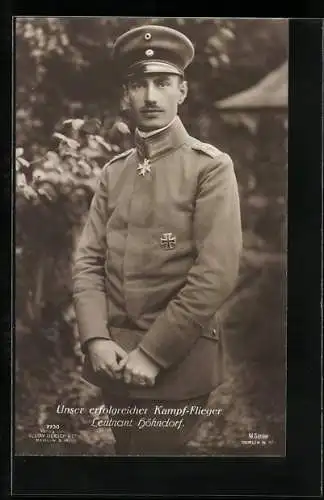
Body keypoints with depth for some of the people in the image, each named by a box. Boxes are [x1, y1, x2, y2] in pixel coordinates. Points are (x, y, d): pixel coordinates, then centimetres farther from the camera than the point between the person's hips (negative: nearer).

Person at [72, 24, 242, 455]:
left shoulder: (211, 167, -8)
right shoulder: (113, 171, 7)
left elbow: (217, 274, -16)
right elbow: (88, 261, 4)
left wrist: (153, 353, -16)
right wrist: (96, 339, -10)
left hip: (177, 361, -5)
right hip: (115, 359, 5)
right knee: (126, 449, 20)